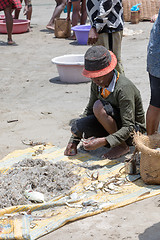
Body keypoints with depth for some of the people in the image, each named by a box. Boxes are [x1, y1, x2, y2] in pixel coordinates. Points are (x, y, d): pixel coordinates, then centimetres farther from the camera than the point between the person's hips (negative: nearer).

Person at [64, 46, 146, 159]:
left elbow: (129, 128, -31)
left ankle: (122, 146, -14)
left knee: (99, 106, -30)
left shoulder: (124, 88, -30)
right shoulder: (97, 83, -7)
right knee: (77, 127, -18)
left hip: (134, 130, -7)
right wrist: (74, 140, -2)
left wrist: (102, 142, -43)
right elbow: (89, 110, 6)